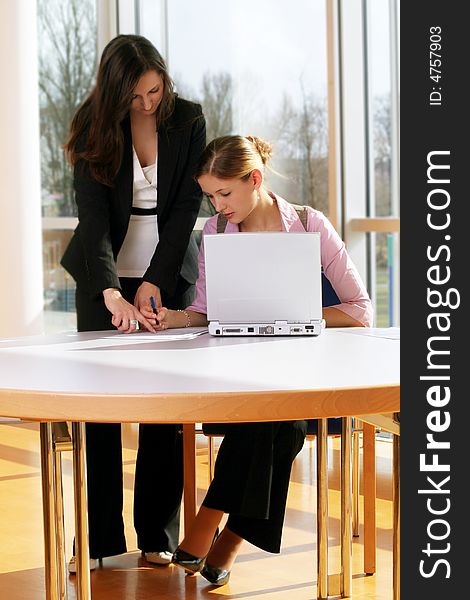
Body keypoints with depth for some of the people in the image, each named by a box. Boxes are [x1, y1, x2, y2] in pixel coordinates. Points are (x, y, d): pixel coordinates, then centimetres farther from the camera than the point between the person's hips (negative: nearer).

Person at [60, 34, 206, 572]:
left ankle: (157, 535, 8)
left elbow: (187, 204, -8)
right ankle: (96, 539, 3)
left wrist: (154, 281, -16)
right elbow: (93, 217, -20)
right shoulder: (96, 128, -11)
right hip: (105, 276, -1)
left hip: (169, 273, 1)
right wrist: (112, 294, -33)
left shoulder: (187, 120, -7)